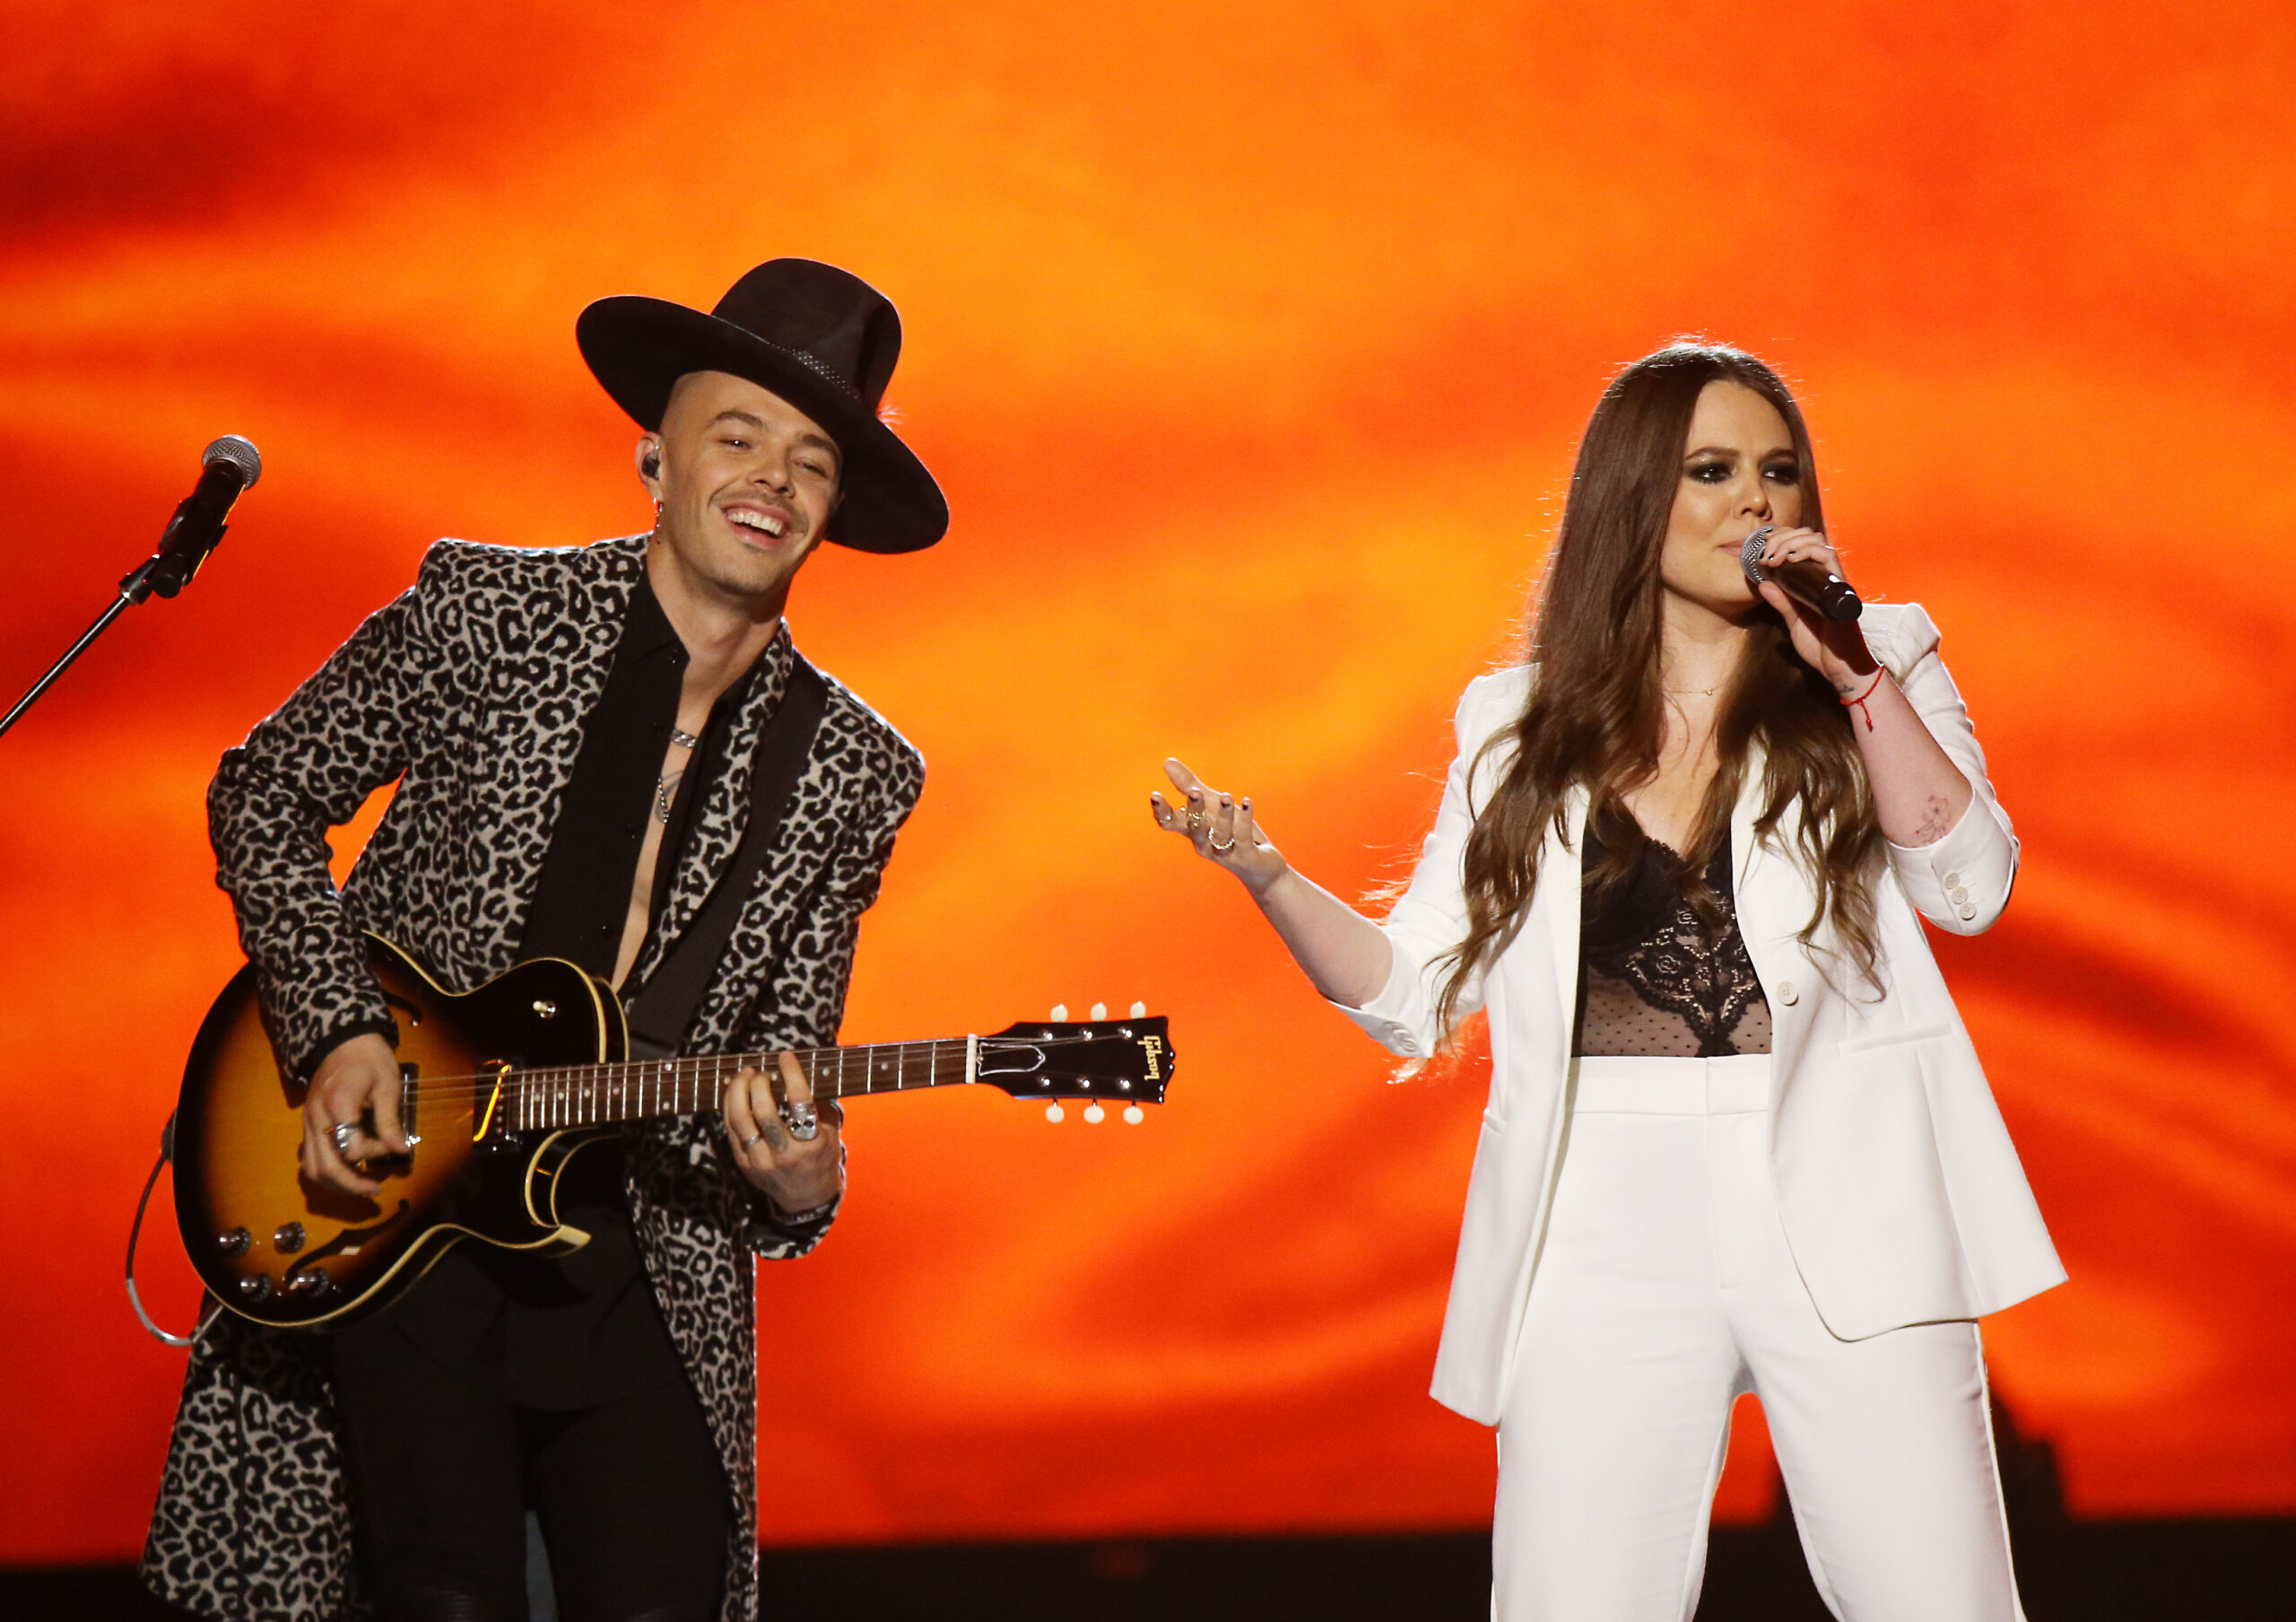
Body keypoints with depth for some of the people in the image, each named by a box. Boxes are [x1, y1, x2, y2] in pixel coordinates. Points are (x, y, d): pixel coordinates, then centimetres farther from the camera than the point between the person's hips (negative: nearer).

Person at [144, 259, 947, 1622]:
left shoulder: (851, 773, 2)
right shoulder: (485, 612, -3)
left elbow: (785, 1059, 5)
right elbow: (264, 797, 6)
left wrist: (794, 1179, -18)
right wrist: (339, 1032, -6)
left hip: (638, 1250, 2)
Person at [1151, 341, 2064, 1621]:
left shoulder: (1881, 668, 9)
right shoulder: (1523, 727, 11)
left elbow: (1970, 889, -7)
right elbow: (1414, 993, 9)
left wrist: (1856, 675, -13)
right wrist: (1267, 876, -6)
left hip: (1844, 1216, 0)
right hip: (1609, 1237, 1)